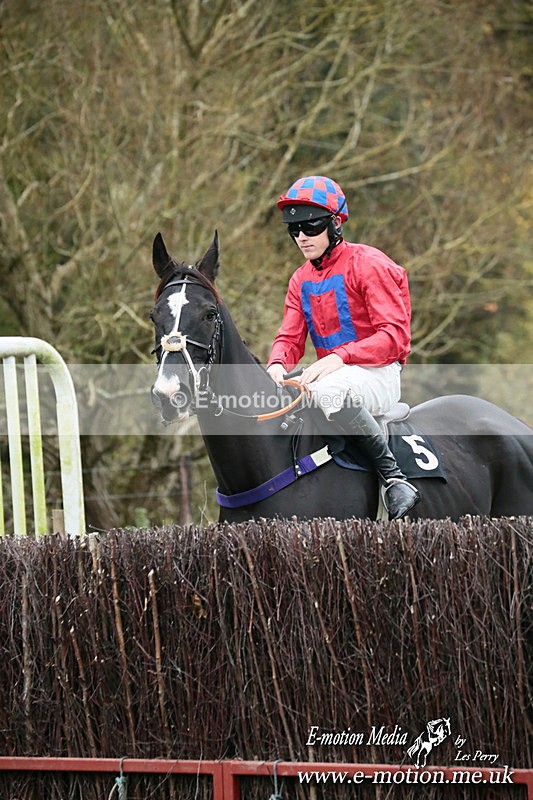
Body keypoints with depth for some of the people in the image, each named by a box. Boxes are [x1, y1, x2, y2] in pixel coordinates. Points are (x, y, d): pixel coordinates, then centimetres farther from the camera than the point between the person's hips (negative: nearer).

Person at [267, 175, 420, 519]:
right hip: (328, 374, 8)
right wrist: (278, 364, -16)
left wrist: (340, 357, -28)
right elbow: (290, 338, 9)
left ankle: (393, 475, -32)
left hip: (378, 375, -8)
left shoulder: (368, 264, -8)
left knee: (330, 390, -40)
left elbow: (394, 336, -16)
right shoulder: (301, 280, 15)